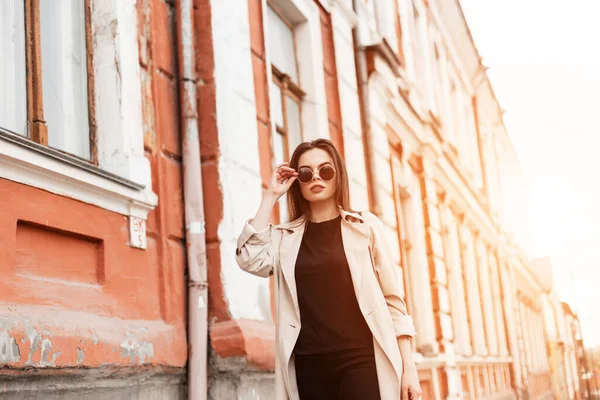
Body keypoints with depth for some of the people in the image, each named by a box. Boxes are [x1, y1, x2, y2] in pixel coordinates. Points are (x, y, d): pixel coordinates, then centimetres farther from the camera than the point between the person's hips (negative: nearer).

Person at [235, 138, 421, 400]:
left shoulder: (365, 225, 5)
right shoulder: (285, 236, 12)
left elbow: (393, 299, 4)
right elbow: (249, 259, -7)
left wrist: (408, 366, -2)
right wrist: (271, 196, -1)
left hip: (361, 360, -2)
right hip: (309, 366, 2)